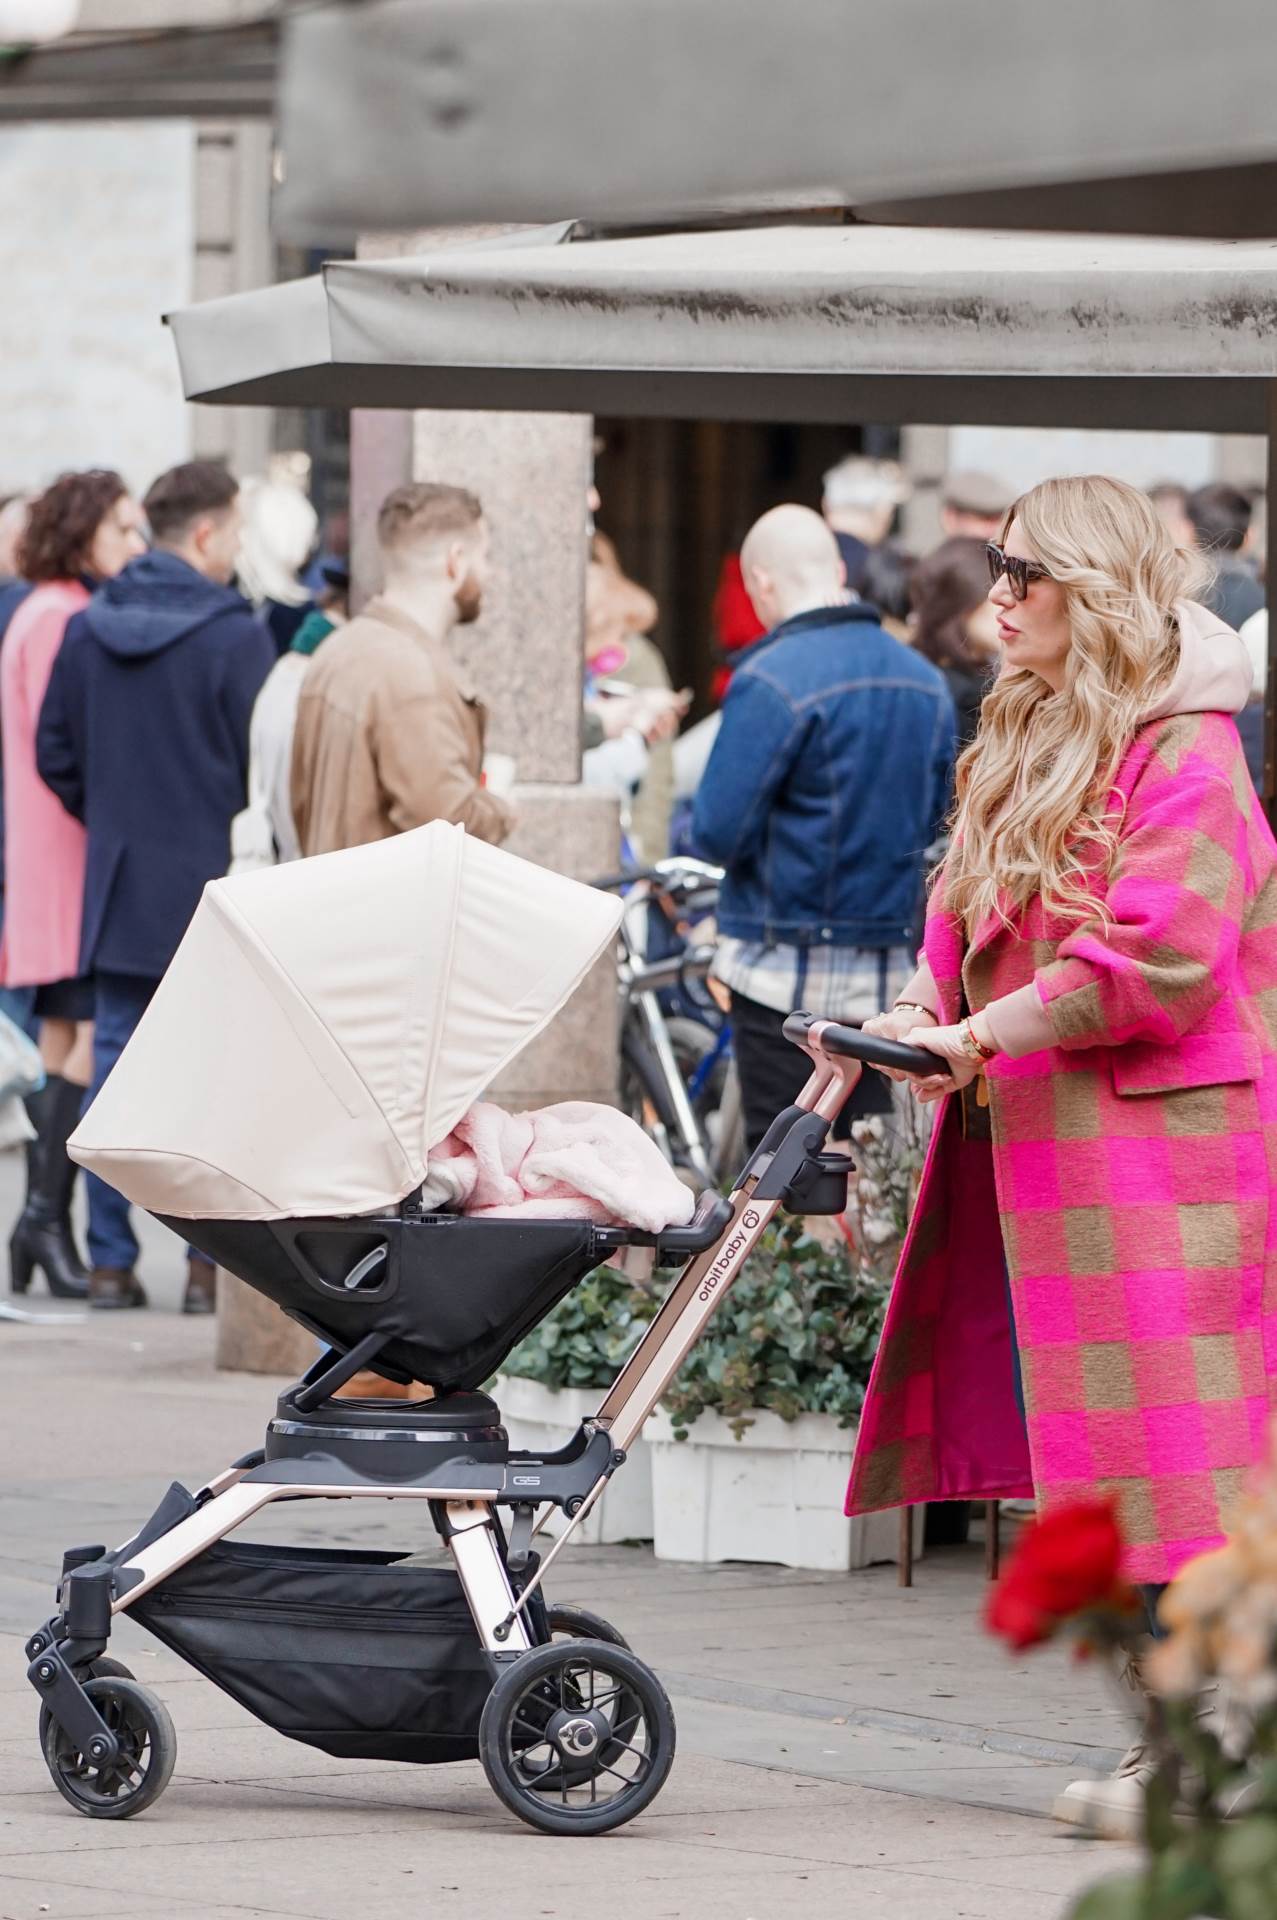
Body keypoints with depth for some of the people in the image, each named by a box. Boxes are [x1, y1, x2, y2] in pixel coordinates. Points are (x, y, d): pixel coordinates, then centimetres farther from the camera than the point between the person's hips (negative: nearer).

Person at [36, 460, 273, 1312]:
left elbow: (54, 753, 11)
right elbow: (264, 764, -12)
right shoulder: (234, 636, -12)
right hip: (214, 889, -5)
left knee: (115, 1065, 7)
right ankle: (210, 1260, 1)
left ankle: (111, 1259, 7)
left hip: (117, 886, 5)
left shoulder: (87, 630, 5)